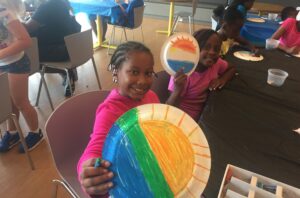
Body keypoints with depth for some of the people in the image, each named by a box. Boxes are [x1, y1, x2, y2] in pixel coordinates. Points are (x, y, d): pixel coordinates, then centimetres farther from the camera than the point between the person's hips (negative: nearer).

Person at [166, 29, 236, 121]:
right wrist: (178, 91, -42)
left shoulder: (217, 63, -7)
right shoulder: (183, 73, -23)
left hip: (202, 115, 5)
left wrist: (223, 79, -8)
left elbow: (231, 68, 15)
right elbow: (170, 108, -21)